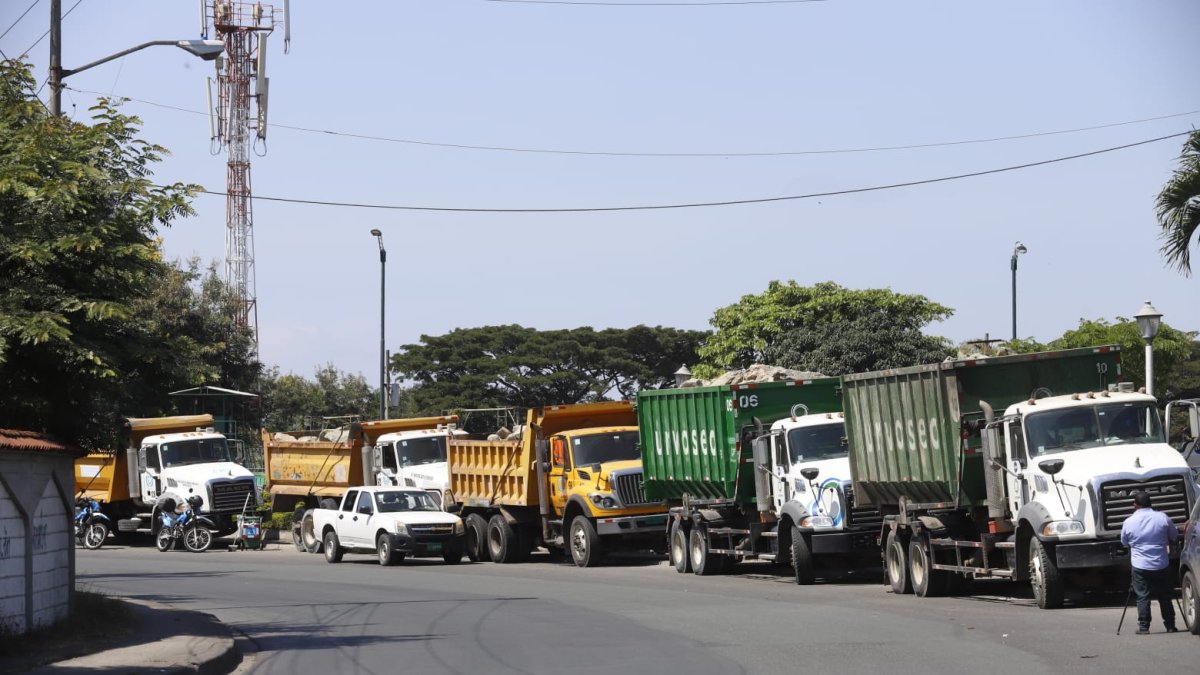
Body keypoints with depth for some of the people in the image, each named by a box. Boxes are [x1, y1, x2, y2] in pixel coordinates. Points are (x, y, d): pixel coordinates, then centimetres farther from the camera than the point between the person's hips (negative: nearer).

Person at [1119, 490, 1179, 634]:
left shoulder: (1129, 522, -5)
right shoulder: (1162, 518, -3)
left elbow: (1124, 542, 10)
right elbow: (1174, 536, 10)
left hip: (1140, 566, -1)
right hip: (1161, 565, 1)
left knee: (1143, 597, 3)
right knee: (1165, 596, 11)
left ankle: (1143, 627, -2)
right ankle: (1170, 625, 13)